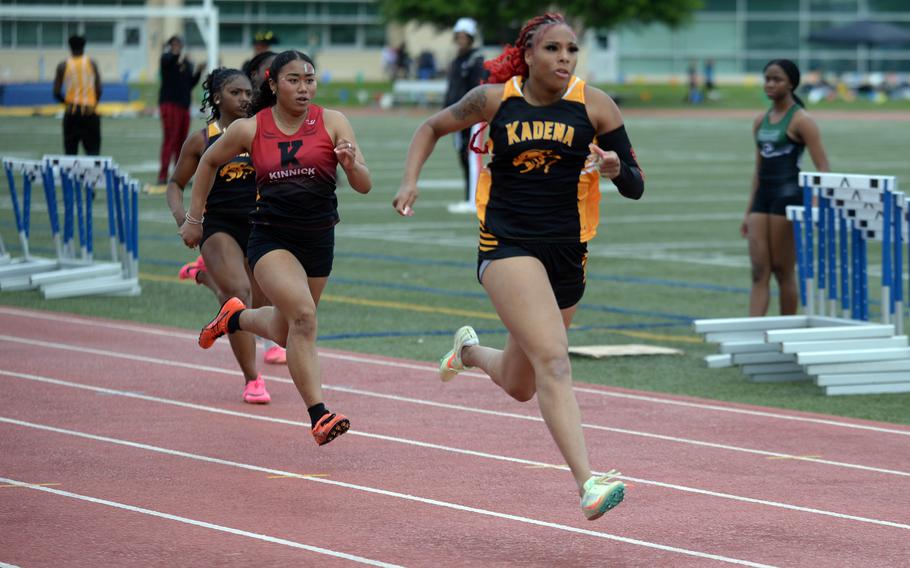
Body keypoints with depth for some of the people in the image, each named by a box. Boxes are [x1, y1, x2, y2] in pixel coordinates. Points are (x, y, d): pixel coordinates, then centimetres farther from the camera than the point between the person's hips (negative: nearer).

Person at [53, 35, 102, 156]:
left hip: (71, 111, 1)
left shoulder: (63, 66, 2)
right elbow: (99, 90, -2)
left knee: (70, 151, 6)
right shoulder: (92, 63, 2)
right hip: (90, 111, -1)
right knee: (93, 149, 0)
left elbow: (56, 93, -1)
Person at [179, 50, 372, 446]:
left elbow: (364, 186, -6)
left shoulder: (332, 123, -4)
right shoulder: (249, 130, -3)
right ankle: (318, 416, -23)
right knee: (303, 315, -25)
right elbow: (209, 163, 15)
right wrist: (194, 218, 15)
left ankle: (235, 317, 52)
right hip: (270, 236, -3)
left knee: (284, 331, 18)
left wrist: (351, 165, -28)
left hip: (319, 239, 3)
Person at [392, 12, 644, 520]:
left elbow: (636, 187, 1)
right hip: (507, 244, -3)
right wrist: (410, 182, 1)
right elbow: (434, 127, 15)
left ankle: (469, 350, 51)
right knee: (555, 363, -24)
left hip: (568, 251, 3)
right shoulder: (495, 100, -3)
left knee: (519, 386, 17)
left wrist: (616, 168, -21)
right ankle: (588, 484, -32)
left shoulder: (594, 105, -2)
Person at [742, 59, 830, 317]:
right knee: (759, 271, -1)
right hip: (763, 195, 6)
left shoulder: (800, 120, -6)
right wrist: (748, 213, 18)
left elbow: (823, 167, -9)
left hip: (788, 195, -6)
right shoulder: (761, 121, 13)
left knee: (783, 270, 0)